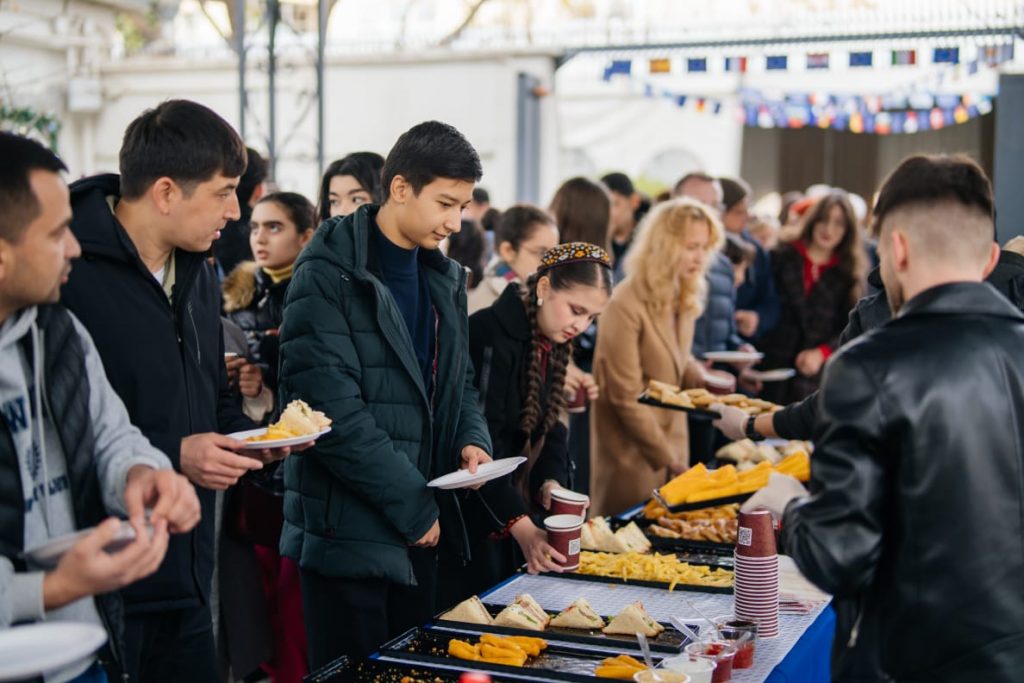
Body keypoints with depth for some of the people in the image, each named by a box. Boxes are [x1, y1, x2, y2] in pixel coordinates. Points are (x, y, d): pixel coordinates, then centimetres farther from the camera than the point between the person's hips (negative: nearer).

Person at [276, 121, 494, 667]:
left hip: (421, 527, 8)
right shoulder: (328, 276, -14)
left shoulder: (445, 278, 11)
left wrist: (472, 441, -2)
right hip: (348, 533, -7)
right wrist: (414, 507, -16)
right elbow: (334, 413, -20)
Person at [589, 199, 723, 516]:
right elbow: (626, 397, -19)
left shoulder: (684, 297, 3)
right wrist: (665, 455, -14)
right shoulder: (625, 306, -21)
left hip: (672, 440, 7)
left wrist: (702, 378, -5)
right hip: (633, 452, -7)